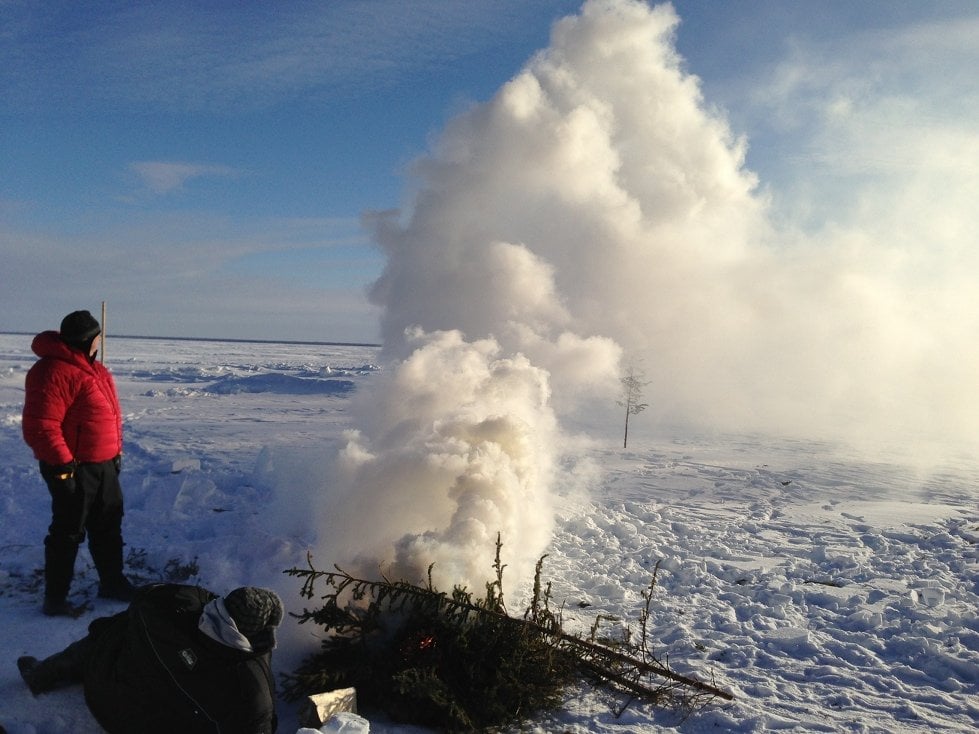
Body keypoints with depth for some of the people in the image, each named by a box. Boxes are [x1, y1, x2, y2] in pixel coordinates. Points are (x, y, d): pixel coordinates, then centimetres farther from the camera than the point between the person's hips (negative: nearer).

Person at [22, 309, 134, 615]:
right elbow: (39, 426, -25)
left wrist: (116, 452, 20)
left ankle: (112, 582, 32)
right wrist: (62, 463, -24)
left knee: (109, 526, 18)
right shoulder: (53, 372, -20)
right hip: (74, 469, -9)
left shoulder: (90, 367, 12)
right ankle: (55, 598, 16)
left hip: (103, 464, 9)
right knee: (68, 532, 2)